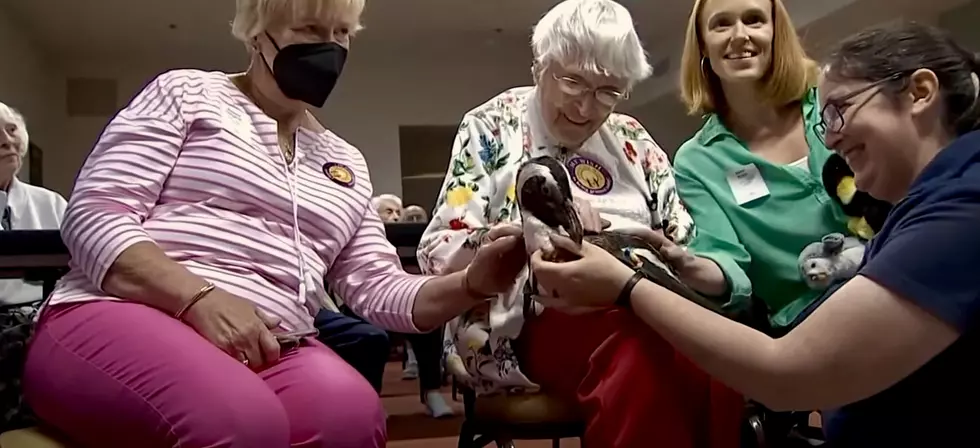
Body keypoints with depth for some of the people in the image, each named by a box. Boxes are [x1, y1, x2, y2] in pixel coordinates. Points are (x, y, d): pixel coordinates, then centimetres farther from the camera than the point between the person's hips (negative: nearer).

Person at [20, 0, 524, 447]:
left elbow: (378, 290, 13)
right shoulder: (186, 93, 8)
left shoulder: (346, 163, 20)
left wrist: (473, 282, -6)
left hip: (272, 348, 4)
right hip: (125, 318, -3)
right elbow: (95, 216, -3)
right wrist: (199, 298, -19)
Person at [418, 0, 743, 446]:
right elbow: (438, 251, -5)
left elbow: (684, 238, 16)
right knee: (647, 361, -37)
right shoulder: (491, 128, 4)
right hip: (537, 314, -4)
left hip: (642, 303, 5)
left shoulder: (633, 139, 17)